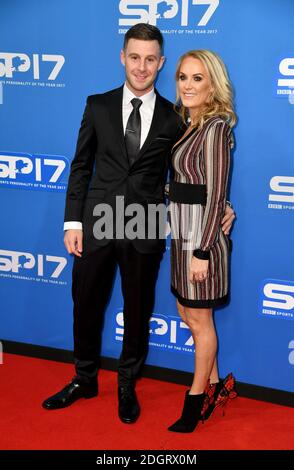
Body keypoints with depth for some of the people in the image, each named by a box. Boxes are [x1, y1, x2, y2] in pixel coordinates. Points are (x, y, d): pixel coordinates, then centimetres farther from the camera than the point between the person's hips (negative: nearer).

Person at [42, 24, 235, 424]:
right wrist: (73, 221, -1)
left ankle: (127, 385, 33)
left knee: (138, 311, 12)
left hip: (145, 230, -1)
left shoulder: (174, 118, 1)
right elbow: (81, 166, 4)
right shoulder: (98, 106, 3)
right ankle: (85, 379, 34)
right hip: (97, 224, 1)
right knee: (86, 305, 12)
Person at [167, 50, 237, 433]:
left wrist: (202, 251, -20)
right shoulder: (188, 123, 8)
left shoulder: (215, 127, -17)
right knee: (186, 310, 17)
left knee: (199, 318, 7)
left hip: (201, 233, -9)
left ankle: (197, 397, 25)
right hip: (183, 232, 9)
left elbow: (216, 195, -19)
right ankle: (217, 385, 34)